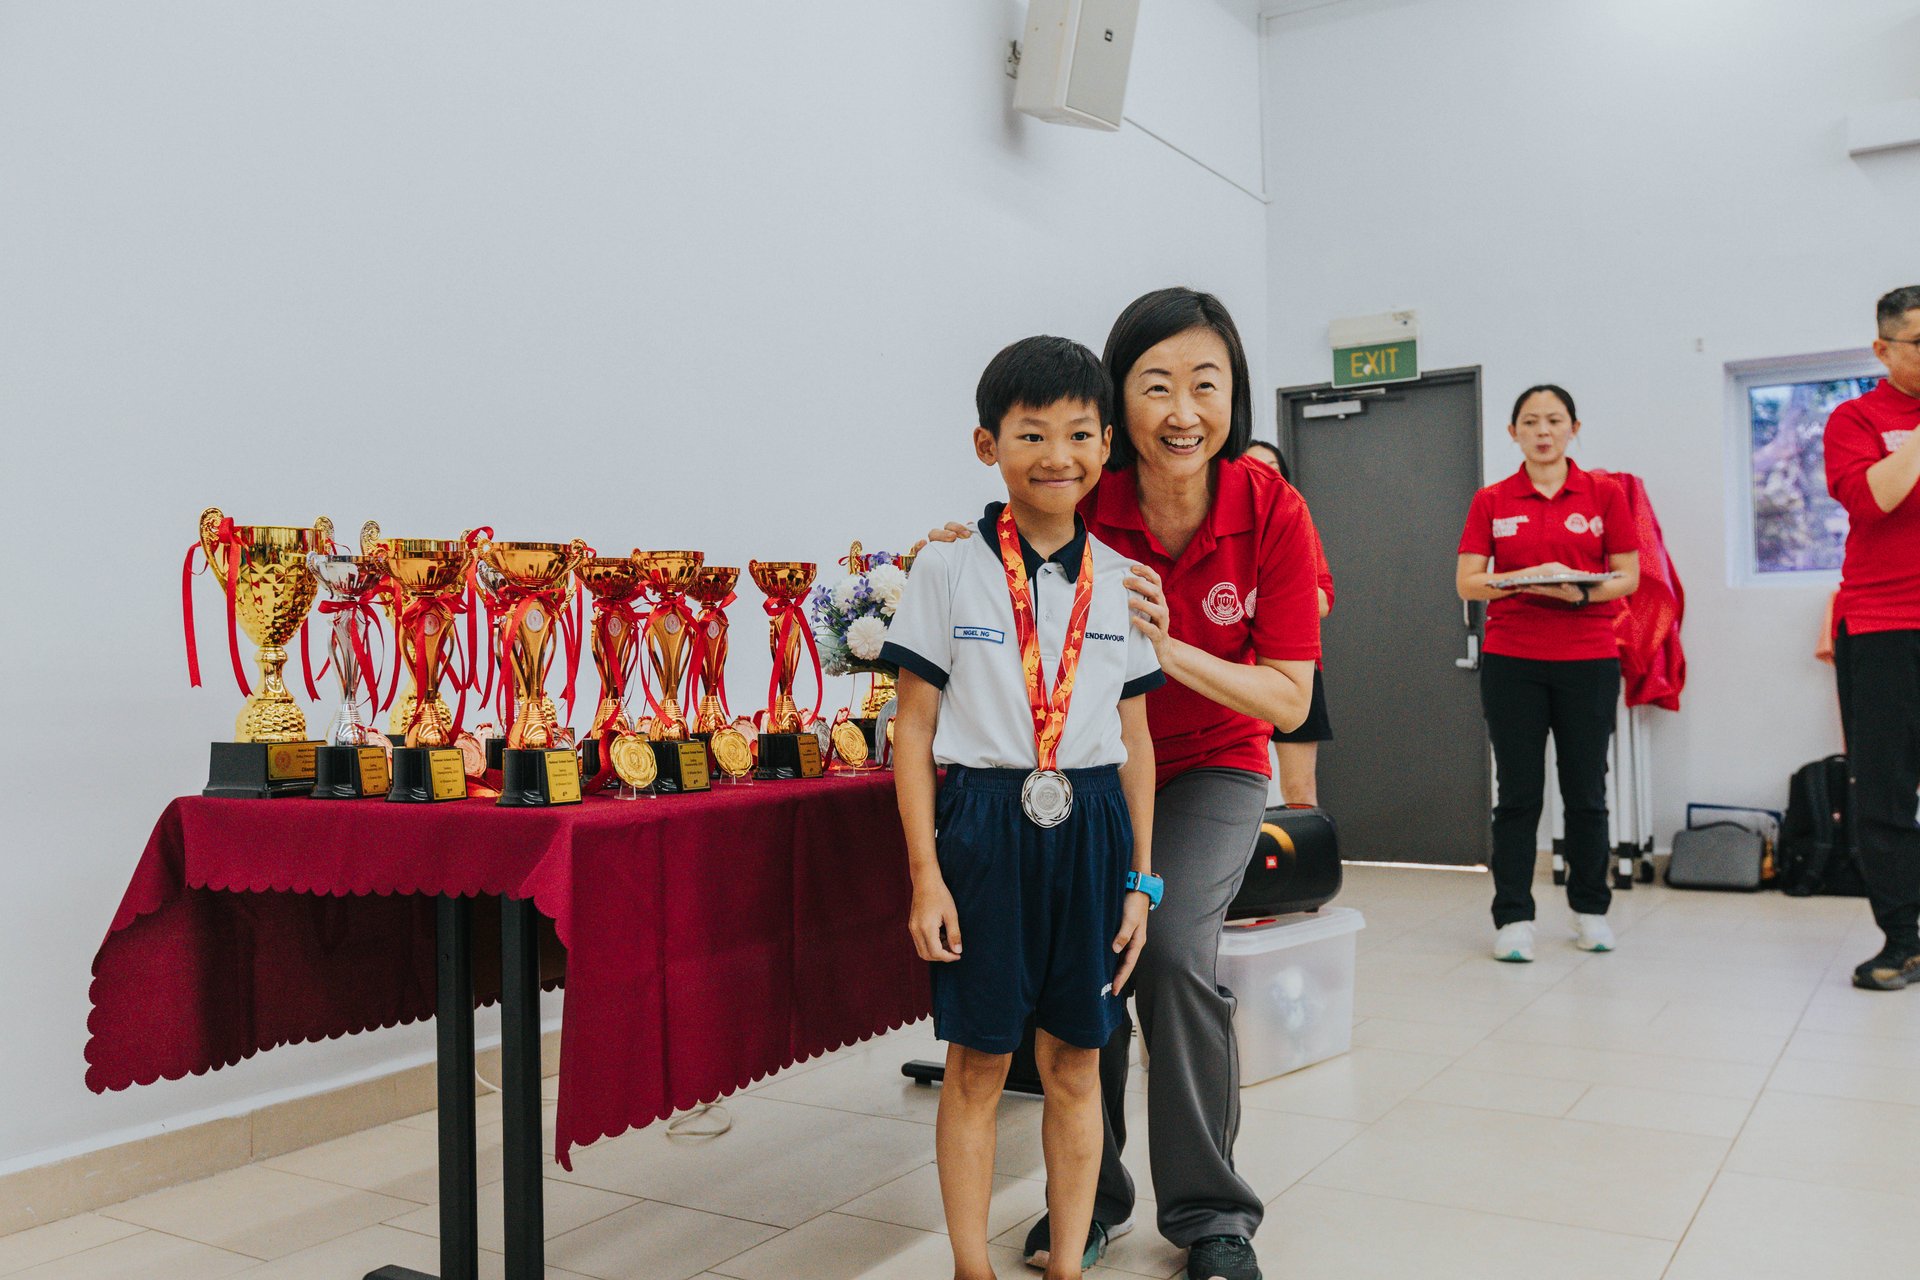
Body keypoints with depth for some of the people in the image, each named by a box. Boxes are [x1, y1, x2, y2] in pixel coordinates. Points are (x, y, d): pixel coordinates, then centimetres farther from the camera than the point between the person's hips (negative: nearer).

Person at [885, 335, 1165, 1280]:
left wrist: (1141, 876, 5)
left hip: (1091, 831, 3)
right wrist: (926, 875, -8)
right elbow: (915, 729, -3)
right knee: (976, 1063, 7)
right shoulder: (948, 571, -3)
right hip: (984, 825, -2)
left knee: (1075, 1062, 12)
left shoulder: (1123, 581, 5)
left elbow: (1135, 738, 8)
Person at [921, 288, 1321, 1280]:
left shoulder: (1271, 513, -18)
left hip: (1212, 769, -1)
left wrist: (1167, 649, -30)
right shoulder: (1084, 509, -18)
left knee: (1171, 949, -21)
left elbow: (1289, 701, -16)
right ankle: (1091, 1196, 15)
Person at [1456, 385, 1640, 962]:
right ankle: (1513, 918, 8)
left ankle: (1590, 909, 23)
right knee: (1518, 791, 1)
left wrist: (1581, 591, -17)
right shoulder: (1491, 502, 5)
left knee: (1585, 789, 7)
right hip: (1512, 660, 0)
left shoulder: (1605, 494, 4)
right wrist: (1524, 579, -17)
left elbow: (1628, 576, 2)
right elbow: (1467, 583, -1)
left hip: (1588, 659, 0)